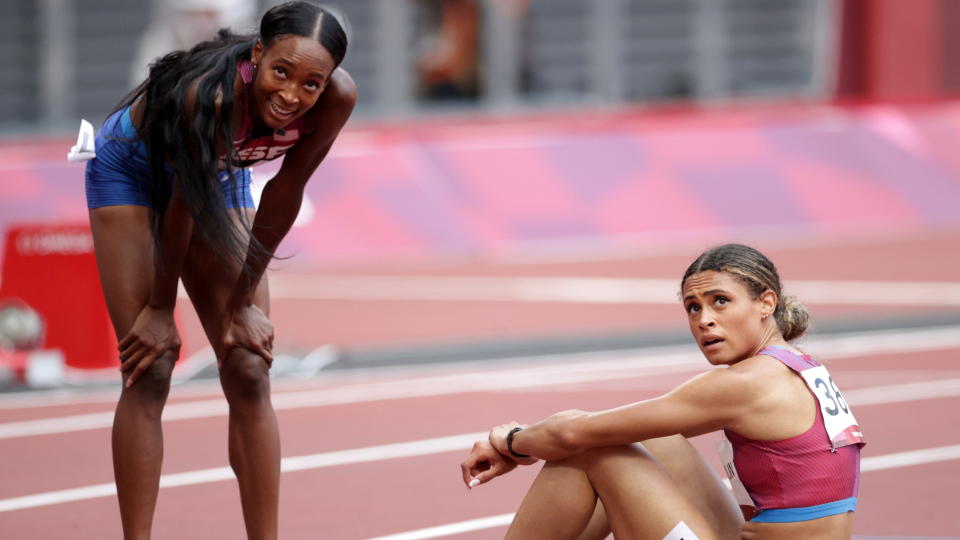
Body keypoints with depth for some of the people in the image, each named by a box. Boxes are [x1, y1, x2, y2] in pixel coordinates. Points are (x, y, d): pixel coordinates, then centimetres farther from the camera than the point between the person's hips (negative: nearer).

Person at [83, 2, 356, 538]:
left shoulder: (336, 99, -29)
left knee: (250, 373, -2)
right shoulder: (209, 96, -40)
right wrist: (161, 308, -12)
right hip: (133, 167, -4)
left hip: (223, 171, 4)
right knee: (150, 373, -10)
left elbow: (284, 195, -15)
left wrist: (243, 300, -8)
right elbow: (184, 204, -26)